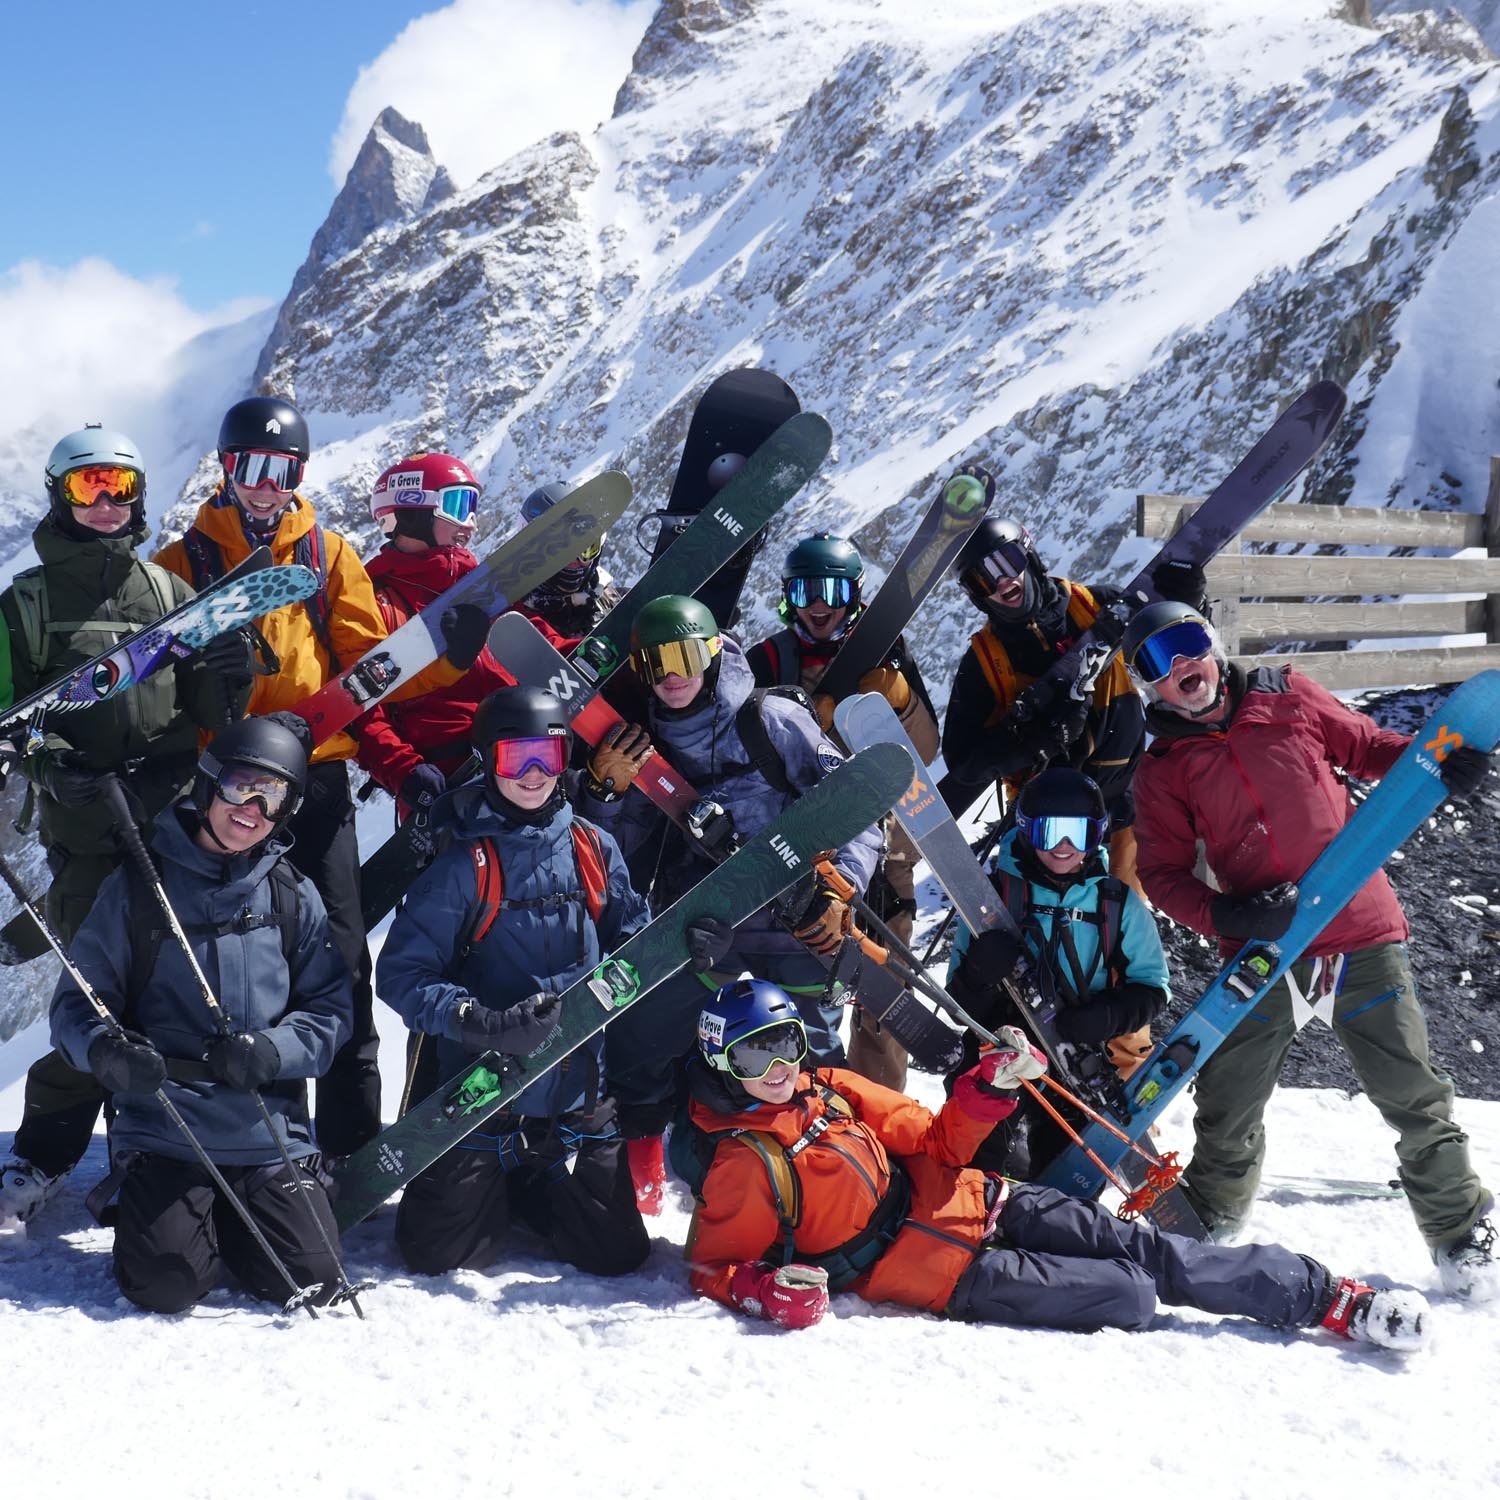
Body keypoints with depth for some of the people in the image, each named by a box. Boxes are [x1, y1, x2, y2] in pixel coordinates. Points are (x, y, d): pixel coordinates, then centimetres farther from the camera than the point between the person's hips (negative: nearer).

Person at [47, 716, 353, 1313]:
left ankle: (231, 1216, 22)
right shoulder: (137, 887, 0)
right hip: (164, 1130, -2)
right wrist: (104, 1050, -22)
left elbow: (331, 1008, 3)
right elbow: (78, 1001, 0)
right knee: (167, 1284, -18)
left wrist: (270, 1051, -17)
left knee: (310, 1278, -9)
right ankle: (148, 1209, 17)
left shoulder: (294, 898, 6)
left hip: (270, 1130, 2)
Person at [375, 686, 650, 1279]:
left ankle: (521, 1192, 33)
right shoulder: (465, 864, -11)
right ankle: (484, 1189, 30)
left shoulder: (593, 848, 3)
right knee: (441, 1255, -4)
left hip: (578, 1093, 4)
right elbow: (400, 973, -15)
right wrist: (484, 1023, -29)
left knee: (616, 1253, 4)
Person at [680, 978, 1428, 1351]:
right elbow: (713, 1264, -5)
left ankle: (1329, 1296, -1)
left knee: (1137, 1246, -6)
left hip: (963, 1200, 5)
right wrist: (773, 1292, -26)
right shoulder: (742, 1166, -9)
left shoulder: (829, 1089, 8)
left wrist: (990, 1088, -3)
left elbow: (932, 1144, 13)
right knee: (1128, 1292, -16)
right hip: (938, 1268, -5)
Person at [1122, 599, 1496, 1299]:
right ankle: (1204, 1227, 25)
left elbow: (1367, 747, 15)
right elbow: (1163, 872, 2)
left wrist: (1440, 761, -4)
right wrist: (1225, 914, -16)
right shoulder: (1163, 770, 4)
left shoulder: (1287, 698, 6)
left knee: (1413, 1094, 3)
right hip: (1263, 950, 0)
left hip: (1362, 927, 0)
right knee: (1228, 1109, 4)